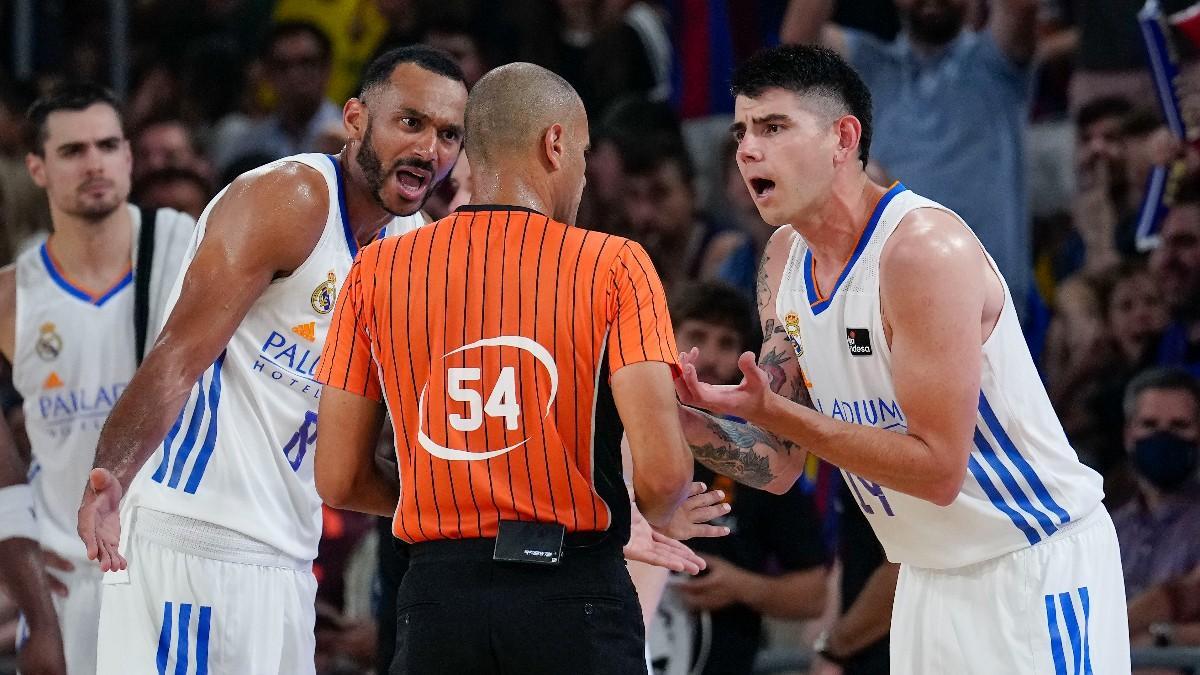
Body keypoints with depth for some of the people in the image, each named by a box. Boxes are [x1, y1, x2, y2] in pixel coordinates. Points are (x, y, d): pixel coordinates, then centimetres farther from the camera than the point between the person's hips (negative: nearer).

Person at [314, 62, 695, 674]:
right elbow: (663, 470, -12)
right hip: (574, 597, -2)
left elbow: (338, 480, 6)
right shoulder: (613, 267, -3)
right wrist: (658, 518, 12)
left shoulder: (377, 271, 5)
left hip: (436, 593, 3)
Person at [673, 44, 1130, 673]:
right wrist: (683, 418, -12)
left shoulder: (926, 248, -22)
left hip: (1035, 571, -8)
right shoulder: (786, 257, 4)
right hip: (929, 576, 8)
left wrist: (773, 412, -29)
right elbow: (779, 464, 7)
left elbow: (938, 468, -26)